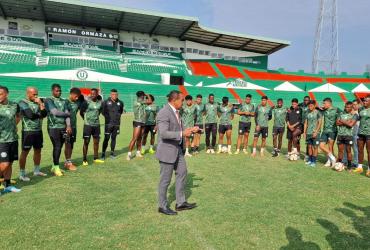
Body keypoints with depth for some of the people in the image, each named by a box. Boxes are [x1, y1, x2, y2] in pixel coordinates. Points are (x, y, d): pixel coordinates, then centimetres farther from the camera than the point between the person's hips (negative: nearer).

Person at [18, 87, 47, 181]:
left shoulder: (38, 102, 9)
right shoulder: (23, 103, -8)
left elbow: (44, 114, -1)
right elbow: (30, 115, -20)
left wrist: (40, 104, -8)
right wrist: (40, 114, -4)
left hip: (38, 130, 6)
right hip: (28, 131, -6)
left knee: (38, 150, 14)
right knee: (25, 152, 1)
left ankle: (36, 170, 28)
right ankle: (22, 174, 10)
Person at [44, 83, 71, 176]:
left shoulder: (63, 101, 13)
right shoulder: (49, 100, -3)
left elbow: (67, 114, 5)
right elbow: (55, 112, -15)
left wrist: (69, 125, -7)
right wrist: (67, 113, -1)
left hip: (63, 127, 5)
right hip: (54, 127, -5)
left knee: (60, 147, 9)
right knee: (57, 146, -7)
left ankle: (54, 166, 21)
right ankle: (56, 167, 4)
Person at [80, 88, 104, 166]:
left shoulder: (100, 102, 0)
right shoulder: (87, 102, -12)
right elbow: (81, 112, -4)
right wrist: (86, 119, 7)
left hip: (97, 124, 5)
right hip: (88, 125, -4)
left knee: (96, 141, 12)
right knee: (86, 142, -1)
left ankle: (96, 158, 25)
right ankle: (84, 160, 8)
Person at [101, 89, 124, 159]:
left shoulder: (120, 102, 4)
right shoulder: (106, 102, -5)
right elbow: (102, 111, 5)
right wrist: (107, 116, 3)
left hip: (117, 124, 3)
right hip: (108, 123, -3)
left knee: (114, 138, 10)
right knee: (106, 138, -4)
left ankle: (112, 152, 21)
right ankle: (103, 153, 4)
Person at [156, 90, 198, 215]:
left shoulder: (176, 111, 8)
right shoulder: (164, 113, -21)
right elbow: (164, 134, -28)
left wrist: (190, 130, 7)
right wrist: (182, 134, -26)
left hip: (177, 149, 10)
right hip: (167, 150, -9)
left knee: (182, 173, 15)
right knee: (165, 179, 5)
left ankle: (180, 203, 29)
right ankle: (162, 206, 23)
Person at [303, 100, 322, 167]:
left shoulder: (317, 112, -5)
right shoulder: (307, 113, 9)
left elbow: (319, 123, -8)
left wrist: (316, 132, -15)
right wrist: (304, 132, 8)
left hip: (315, 133, -5)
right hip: (308, 133, 5)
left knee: (315, 147, 0)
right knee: (310, 146, 11)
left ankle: (314, 161, 5)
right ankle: (310, 160, 21)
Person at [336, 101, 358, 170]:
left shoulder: (354, 115, -2)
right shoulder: (341, 114, 11)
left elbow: (351, 124, -14)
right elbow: (337, 123, 2)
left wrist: (342, 121, -4)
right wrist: (346, 122, -9)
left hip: (348, 135, -4)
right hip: (340, 134, 4)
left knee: (348, 150, 2)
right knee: (340, 150, 9)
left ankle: (349, 165, 11)